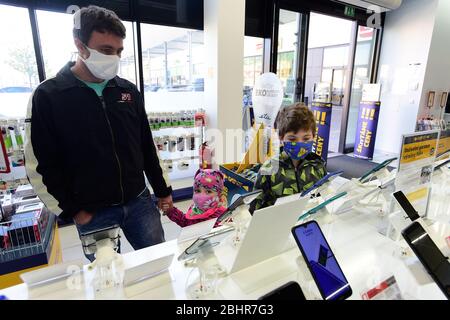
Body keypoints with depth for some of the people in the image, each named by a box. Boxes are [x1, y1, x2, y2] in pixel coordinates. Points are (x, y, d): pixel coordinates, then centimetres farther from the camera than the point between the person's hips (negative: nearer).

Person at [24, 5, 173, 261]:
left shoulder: (129, 91, 3)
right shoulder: (48, 96, -7)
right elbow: (40, 166, -4)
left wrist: (163, 190, 10)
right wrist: (72, 211, -6)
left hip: (139, 202, 3)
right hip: (91, 212, -2)